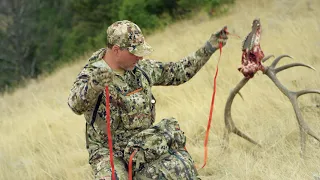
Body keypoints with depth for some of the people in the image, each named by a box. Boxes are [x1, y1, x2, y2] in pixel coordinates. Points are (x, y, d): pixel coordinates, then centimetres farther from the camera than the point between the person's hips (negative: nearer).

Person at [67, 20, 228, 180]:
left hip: (144, 146, 5)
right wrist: (93, 84, -57)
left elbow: (177, 72, 17)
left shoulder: (141, 68, 4)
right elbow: (76, 105, -35)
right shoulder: (91, 75, -15)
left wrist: (209, 48, 11)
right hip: (109, 153, -5)